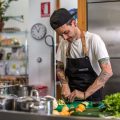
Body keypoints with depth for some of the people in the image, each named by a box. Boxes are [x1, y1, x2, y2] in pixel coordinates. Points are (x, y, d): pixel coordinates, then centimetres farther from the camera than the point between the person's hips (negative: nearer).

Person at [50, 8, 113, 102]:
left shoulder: (93, 39, -11)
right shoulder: (63, 43, 3)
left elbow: (107, 72, -17)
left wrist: (85, 94, -22)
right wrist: (65, 84, -6)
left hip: (93, 98, -3)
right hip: (72, 98, 3)